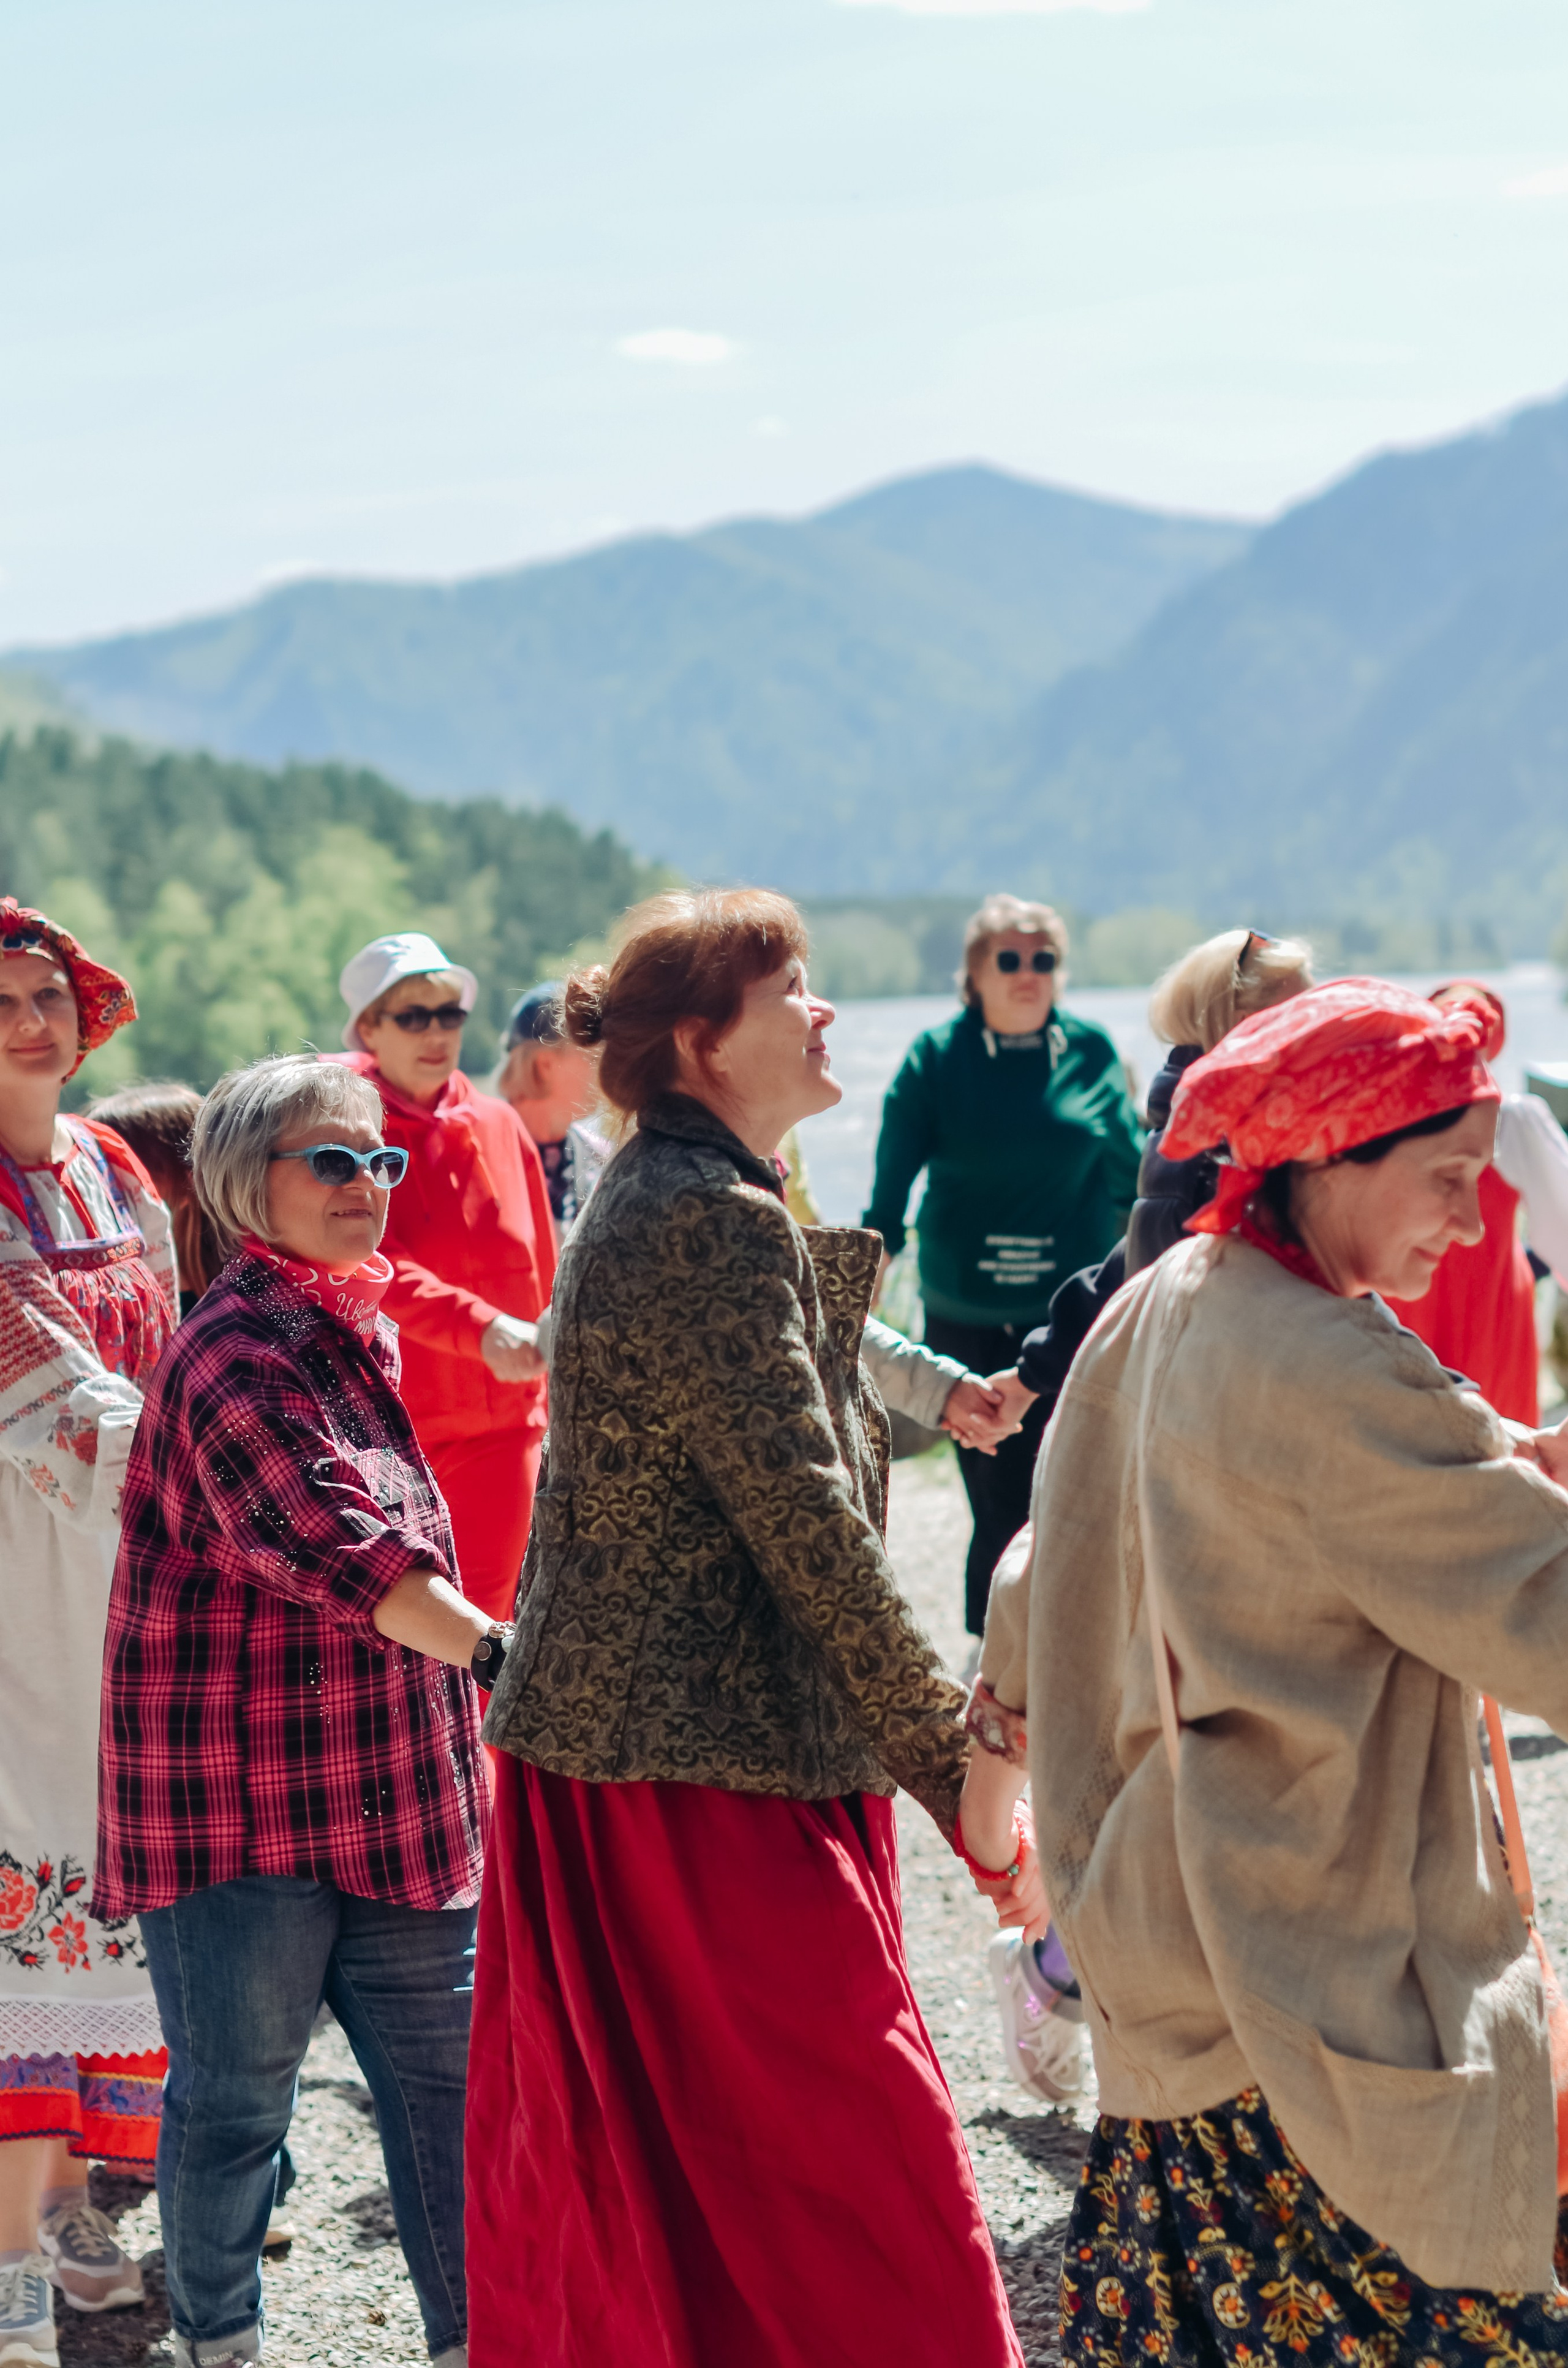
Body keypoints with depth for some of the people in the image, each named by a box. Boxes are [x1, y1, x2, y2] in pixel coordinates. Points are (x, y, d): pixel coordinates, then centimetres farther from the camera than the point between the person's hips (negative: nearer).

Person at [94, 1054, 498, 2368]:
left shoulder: (359, 1330, 14)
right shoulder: (237, 1354, -16)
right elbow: (328, 1543, -28)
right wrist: (489, 1647, -37)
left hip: (389, 1788, 8)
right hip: (238, 1796, -8)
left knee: (443, 2066, 8)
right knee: (237, 2089, 5)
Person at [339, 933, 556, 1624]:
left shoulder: (499, 1126, 8)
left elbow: (541, 1279, 15)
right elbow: (376, 1267, -20)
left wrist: (547, 1409, 15)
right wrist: (482, 1327, -34)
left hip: (501, 1429, 4)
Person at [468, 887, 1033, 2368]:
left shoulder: (650, 1202, 14)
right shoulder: (713, 1223, -18)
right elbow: (812, 1534, -20)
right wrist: (966, 1780, -16)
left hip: (597, 1749, 10)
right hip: (711, 1784, -10)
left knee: (610, 2186, 18)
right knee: (855, 2210, -5)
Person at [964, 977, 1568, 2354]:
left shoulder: (1155, 1311, 5)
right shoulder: (1333, 1375, -23)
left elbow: (1051, 1556, 19)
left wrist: (1000, 1730, 32)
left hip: (1167, 1920, 10)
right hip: (1325, 1971, -9)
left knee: (1183, 2312, 19)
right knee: (1424, 2300, 1)